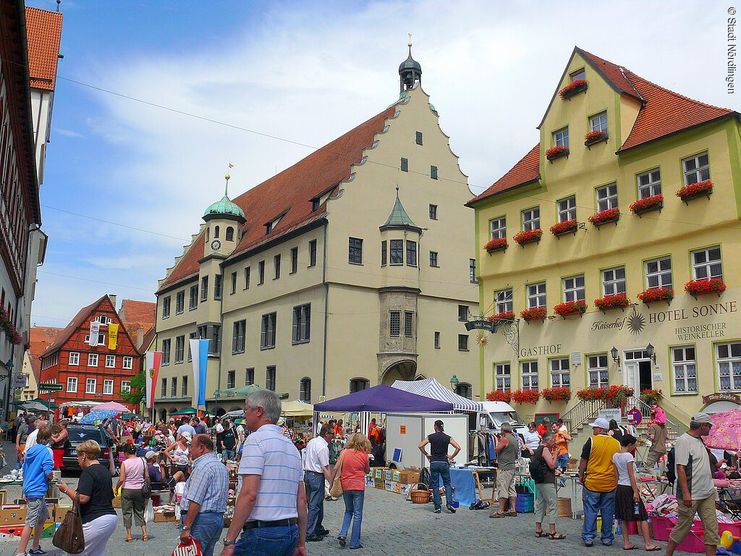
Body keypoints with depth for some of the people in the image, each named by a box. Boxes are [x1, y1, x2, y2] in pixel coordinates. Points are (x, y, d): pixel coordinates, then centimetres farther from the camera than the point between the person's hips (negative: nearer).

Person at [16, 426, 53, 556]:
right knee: (30, 524, -4)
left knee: (43, 516, 20)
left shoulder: (30, 450, 10)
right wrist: (51, 476, 4)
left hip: (28, 490, 9)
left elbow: (24, 470, 17)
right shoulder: (46, 451, -14)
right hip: (37, 492, -9)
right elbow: (48, 473, -20)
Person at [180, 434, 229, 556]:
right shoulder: (222, 467, 18)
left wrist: (186, 527, -18)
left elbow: (195, 501, -19)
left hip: (201, 518, -9)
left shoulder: (203, 466, -13)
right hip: (218, 517, 9)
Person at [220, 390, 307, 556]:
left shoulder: (256, 439, -9)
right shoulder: (292, 447, 15)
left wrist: (229, 542, -15)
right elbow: (302, 499, 15)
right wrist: (301, 543, 19)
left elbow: (249, 494, -17)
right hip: (291, 532, 8)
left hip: (262, 533, -8)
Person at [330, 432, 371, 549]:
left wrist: (331, 482, 6)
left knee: (348, 511, 22)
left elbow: (336, 468, -3)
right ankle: (354, 542, 8)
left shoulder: (344, 452, -2)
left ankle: (343, 534, 4)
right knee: (357, 514, 7)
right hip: (358, 487, -3)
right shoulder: (364, 455, -6)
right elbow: (367, 471, 8)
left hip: (345, 486, 3)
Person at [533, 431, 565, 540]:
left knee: (540, 505, 12)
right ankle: (552, 532, -5)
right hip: (547, 482, -10)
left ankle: (538, 530, 16)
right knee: (552, 505, -6)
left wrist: (554, 470, 15)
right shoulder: (545, 449, -13)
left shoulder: (539, 449, 18)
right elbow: (552, 465, -17)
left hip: (539, 481, 10)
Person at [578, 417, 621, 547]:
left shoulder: (592, 440, -9)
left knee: (590, 511, 3)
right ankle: (607, 538, 16)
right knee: (607, 512, 10)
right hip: (610, 484, 3)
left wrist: (581, 475, 8)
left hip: (592, 482, -3)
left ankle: (588, 537, 4)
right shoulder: (616, 443, 3)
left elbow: (583, 460, -5)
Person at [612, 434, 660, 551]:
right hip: (628, 488, -8)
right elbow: (631, 475, -16)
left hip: (619, 488, 8)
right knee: (642, 517, 0)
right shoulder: (628, 456, -14)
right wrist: (635, 491, -15)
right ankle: (648, 544, 1)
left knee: (624, 518, 10)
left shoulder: (615, 456, 8)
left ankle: (626, 543, 11)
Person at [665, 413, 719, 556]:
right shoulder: (683, 441, -15)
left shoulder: (699, 440, 13)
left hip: (707, 494, 9)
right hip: (691, 496, -9)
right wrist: (686, 493, -22)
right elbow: (680, 468, -20)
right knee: (682, 528, 2)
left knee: (712, 528, 6)